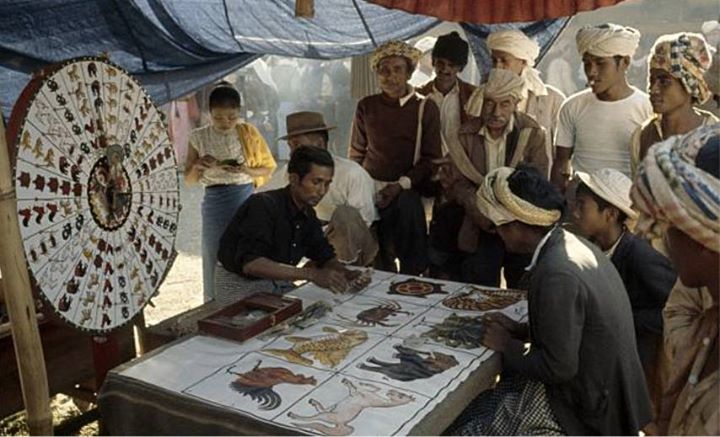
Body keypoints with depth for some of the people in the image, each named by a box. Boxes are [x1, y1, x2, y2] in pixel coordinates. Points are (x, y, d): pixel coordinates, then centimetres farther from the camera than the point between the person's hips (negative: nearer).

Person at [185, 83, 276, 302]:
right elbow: (189, 180, 7)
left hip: (246, 199, 0)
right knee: (216, 259, 6)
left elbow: (267, 168, 5)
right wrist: (197, 166, -15)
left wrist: (245, 170, -14)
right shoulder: (200, 138, -1)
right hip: (215, 203, 0)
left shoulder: (248, 132, -1)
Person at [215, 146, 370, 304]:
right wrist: (311, 274, -40)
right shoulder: (263, 206, -24)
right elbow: (251, 263, -36)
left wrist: (347, 274, -16)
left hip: (278, 283, 8)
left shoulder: (308, 214, 2)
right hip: (241, 284, -8)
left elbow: (325, 257, 8)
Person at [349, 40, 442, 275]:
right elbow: (356, 153, 14)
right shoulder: (366, 106, 10)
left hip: (407, 189, 0)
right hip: (370, 187, 1)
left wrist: (402, 185, -11)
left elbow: (430, 158, 1)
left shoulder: (425, 108, 4)